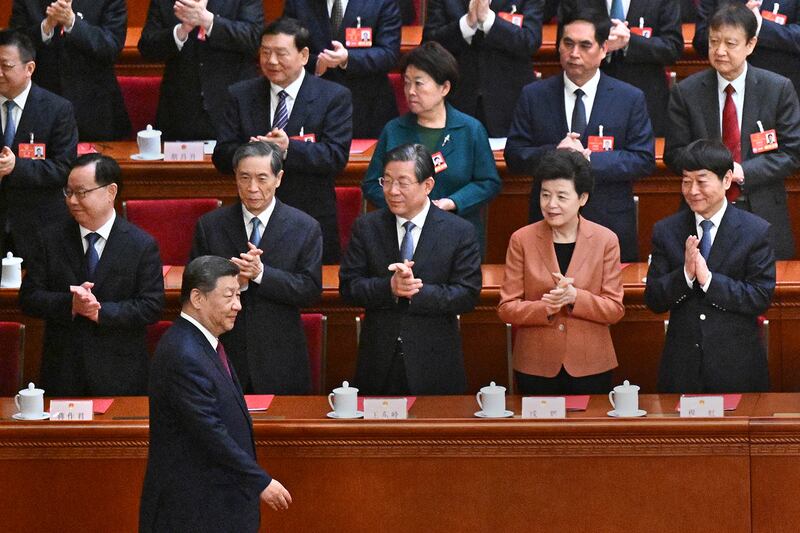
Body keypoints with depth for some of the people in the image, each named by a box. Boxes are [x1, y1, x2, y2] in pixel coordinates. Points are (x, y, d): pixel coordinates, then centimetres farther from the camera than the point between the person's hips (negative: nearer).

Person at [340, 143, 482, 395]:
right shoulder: (366, 228, 4)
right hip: (379, 363, 2)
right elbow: (348, 286, -1)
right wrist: (389, 288, -20)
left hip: (434, 365, -2)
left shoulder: (460, 232, -3)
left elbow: (467, 294, -8)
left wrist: (417, 292, -21)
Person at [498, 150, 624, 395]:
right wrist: (545, 308, -20)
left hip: (589, 366, 0)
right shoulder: (522, 240, 0)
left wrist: (575, 297, -19)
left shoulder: (605, 240, 0)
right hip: (536, 368, 0)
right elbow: (507, 308, -1)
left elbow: (615, 309, -2)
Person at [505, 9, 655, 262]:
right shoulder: (533, 96, 4)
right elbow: (514, 156, 1)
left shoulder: (631, 99, 1)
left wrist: (590, 159, -18)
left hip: (610, 226, -1)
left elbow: (644, 160, -5)